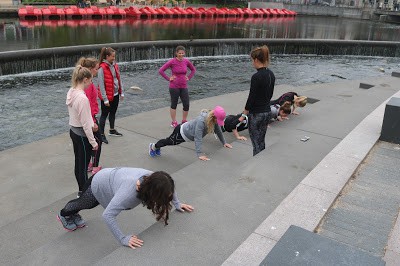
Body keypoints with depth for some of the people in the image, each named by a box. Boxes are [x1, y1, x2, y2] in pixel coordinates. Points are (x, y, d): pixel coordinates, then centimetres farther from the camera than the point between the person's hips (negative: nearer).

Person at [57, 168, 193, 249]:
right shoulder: (129, 192, -49)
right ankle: (65, 215, 61)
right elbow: (108, 215, -47)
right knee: (83, 203, 28)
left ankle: (73, 214, 65)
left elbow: (169, 186, -7)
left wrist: (177, 204, -9)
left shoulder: (153, 179, -30)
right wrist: (123, 239, -43)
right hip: (98, 184, -5)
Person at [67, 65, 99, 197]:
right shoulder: (82, 98, -27)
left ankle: (82, 190, 37)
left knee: (78, 163, 21)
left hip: (73, 131, 9)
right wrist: (93, 142, -15)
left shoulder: (71, 92, 0)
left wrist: (92, 123, 11)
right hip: (82, 135, -9)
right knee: (83, 166, 8)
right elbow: (85, 124, -23)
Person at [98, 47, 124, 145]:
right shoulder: (102, 68, -18)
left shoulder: (115, 65, 4)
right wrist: (105, 99, -18)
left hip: (115, 94, 7)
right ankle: (101, 134, 13)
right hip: (107, 96, -7)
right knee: (104, 114, 3)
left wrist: (121, 92, 10)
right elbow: (101, 84, -19)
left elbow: (119, 79, 12)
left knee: (113, 113, 20)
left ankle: (112, 130, 38)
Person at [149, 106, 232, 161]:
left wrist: (224, 143, 3)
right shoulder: (201, 121, -42)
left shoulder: (214, 120, -18)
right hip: (181, 133, -6)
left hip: (188, 132, 7)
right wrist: (199, 154, -43)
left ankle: (157, 147, 54)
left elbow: (218, 131, -1)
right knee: (169, 141, 20)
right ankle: (153, 146, 47)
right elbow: (197, 138, -42)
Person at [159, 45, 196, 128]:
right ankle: (174, 122, 20)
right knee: (174, 104, 8)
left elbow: (193, 69, 19)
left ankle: (184, 121, 23)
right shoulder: (172, 62, -10)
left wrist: (189, 78, 7)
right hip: (174, 87, -3)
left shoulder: (186, 61, 1)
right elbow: (161, 71, -10)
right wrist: (168, 78, -10)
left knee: (186, 105, 2)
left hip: (184, 87, 4)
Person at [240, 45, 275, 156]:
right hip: (267, 111, 8)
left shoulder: (256, 77, -21)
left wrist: (243, 115, -9)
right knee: (262, 141, 18)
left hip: (256, 114, -8)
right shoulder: (271, 74, 5)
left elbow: (251, 98, -18)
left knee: (256, 143, 3)